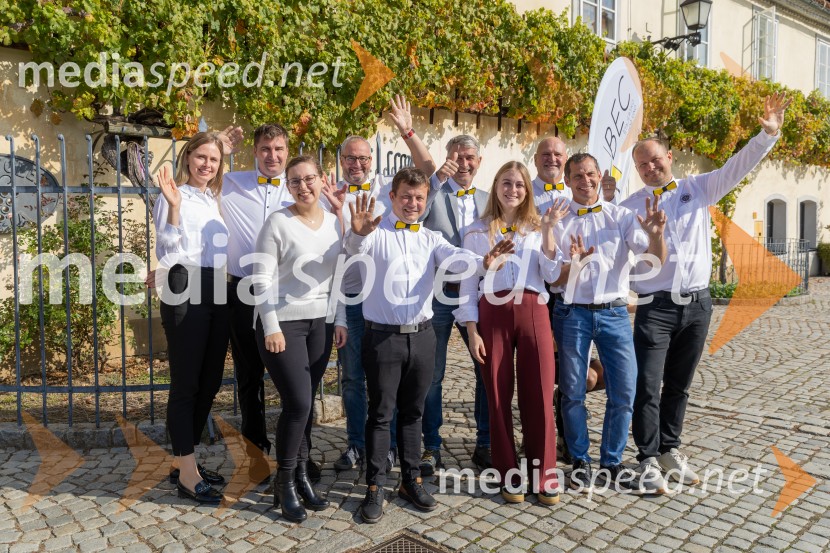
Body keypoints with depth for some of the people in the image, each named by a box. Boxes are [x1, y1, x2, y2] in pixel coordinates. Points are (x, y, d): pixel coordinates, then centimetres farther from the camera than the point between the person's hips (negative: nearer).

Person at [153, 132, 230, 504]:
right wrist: (173, 207, -24)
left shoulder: (216, 201, 18)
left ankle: (184, 461, 27)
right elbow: (167, 254, -16)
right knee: (186, 383, -2)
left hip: (216, 295, 8)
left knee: (209, 382, 12)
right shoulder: (174, 198, -4)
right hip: (186, 294, -8)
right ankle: (187, 476, 7)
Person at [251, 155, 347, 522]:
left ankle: (301, 476, 26)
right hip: (283, 323, -5)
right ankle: (285, 484, 12)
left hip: (320, 323, 5)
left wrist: (340, 320, 7)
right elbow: (262, 278, -11)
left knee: (305, 404, 10)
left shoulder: (334, 222, 7)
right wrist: (271, 327, -15)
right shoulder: (278, 222, -9)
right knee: (298, 403, -7)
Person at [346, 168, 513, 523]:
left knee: (412, 412, 15)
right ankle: (375, 487, 18)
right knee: (381, 413, 5)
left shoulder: (431, 238, 9)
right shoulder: (375, 233, -3)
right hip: (383, 337, -4)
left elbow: (454, 258, -10)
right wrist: (357, 233, -48)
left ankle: (411, 480, 29)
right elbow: (355, 249, -24)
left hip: (421, 335, 4)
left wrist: (481, 262, -32)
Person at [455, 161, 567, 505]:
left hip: (533, 312, 1)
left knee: (539, 396, 1)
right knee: (498, 397, 5)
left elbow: (552, 275, 1)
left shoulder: (537, 228, 12)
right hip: (493, 315, -1)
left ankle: (544, 475, 16)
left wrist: (548, 231, -7)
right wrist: (472, 330, -2)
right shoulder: (478, 232, 8)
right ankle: (509, 474, 20)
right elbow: (468, 284, 5)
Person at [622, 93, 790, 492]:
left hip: (697, 304, 3)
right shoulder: (630, 207, 3)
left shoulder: (697, 188, 8)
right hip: (655, 307, -2)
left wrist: (769, 134, -11)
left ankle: (670, 450, 27)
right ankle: (648, 459, 7)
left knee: (679, 385, 14)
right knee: (647, 386, -6)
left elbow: (737, 167, 1)